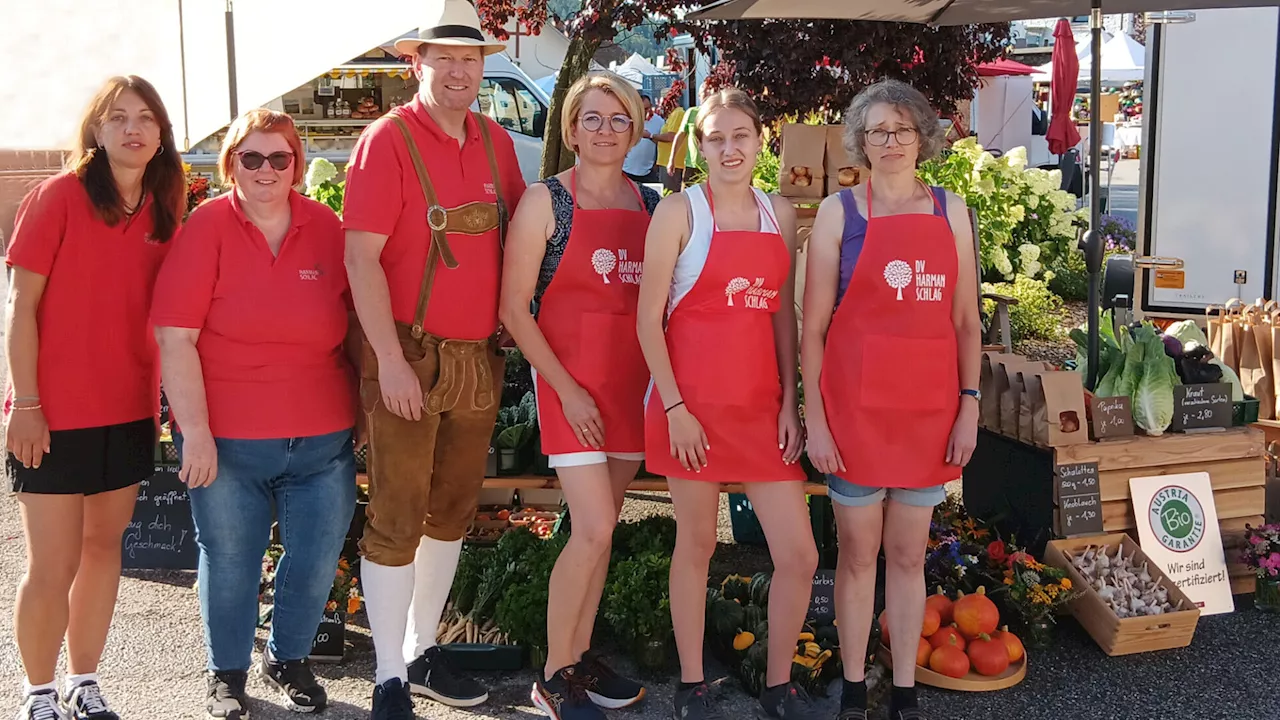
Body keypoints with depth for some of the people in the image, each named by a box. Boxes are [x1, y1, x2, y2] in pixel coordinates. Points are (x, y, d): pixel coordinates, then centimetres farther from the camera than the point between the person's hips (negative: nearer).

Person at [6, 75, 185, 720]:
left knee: (104, 547, 14)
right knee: (53, 566, 1)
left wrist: (165, 395, 7)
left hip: (130, 410, 5)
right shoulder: (60, 195, -9)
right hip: (53, 413, -5)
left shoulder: (164, 210, 5)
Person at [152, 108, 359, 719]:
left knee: (316, 560, 10)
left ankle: (287, 659, 35)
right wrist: (195, 432, -13)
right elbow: (175, 337, -9)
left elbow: (355, 321, 14)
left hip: (322, 439, 3)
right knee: (230, 561, 9)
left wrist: (361, 413, 9)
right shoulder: (206, 226, -5)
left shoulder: (326, 228, 4)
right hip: (227, 441, -3)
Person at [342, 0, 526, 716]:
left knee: (452, 512, 15)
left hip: (480, 357, 6)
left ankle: (423, 651, 31)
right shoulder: (389, 140, -9)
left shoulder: (496, 142, 8)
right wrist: (390, 360, -17)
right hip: (410, 358, -6)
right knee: (397, 518, 0)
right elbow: (361, 256, -13)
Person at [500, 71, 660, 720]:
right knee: (594, 528, -12)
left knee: (601, 528, 11)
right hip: (570, 380, -5)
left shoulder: (651, 204, 8)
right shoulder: (545, 202, -5)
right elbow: (514, 309, -7)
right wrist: (567, 389, -12)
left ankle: (581, 656, 26)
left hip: (632, 380, 5)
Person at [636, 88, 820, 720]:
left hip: (762, 403, 4)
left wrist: (789, 402, 6)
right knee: (696, 544, 7)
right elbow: (648, 318, -6)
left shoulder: (780, 214, 10)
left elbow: (783, 315, 12)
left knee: (799, 554, 2)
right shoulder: (680, 211, -4)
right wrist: (674, 407, -11)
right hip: (693, 401, -4)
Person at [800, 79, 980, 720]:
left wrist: (969, 405, 3)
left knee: (908, 554, 11)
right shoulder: (839, 212, -1)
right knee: (858, 553, 6)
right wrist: (814, 419, -7)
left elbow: (966, 320, 9)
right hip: (854, 406, -2)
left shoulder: (950, 210, 8)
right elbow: (813, 326, -3)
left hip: (929, 407, 2)